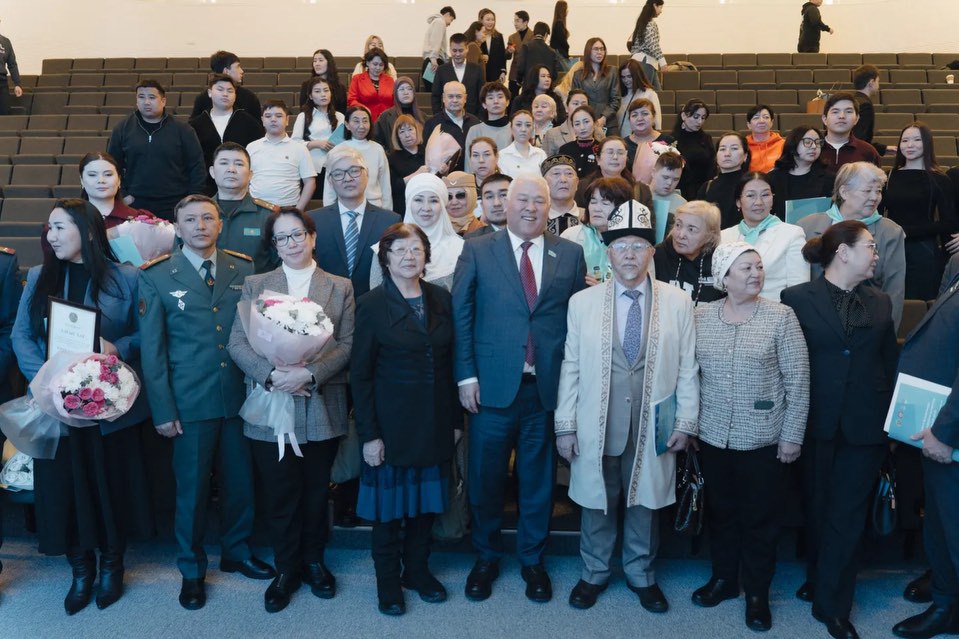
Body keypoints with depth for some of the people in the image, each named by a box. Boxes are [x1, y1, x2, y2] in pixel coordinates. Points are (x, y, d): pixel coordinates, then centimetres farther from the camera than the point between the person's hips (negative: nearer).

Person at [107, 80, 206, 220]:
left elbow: (197, 167, 1)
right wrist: (122, 194, 2)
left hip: (175, 206, -1)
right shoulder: (122, 128, 5)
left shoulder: (182, 130, 0)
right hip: (136, 204, 2)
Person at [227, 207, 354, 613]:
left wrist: (310, 373, -18)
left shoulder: (340, 288, 6)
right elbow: (237, 343, -1)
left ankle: (313, 561, 33)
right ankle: (286, 568, 27)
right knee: (280, 496, 9)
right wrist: (271, 374, -17)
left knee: (316, 492, 13)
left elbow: (347, 345, -3)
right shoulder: (254, 285, 8)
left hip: (322, 407, 0)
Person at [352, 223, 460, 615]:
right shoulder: (372, 305, -7)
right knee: (390, 504, 9)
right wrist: (368, 434, -11)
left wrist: (456, 419, 5)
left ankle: (417, 570, 33)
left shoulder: (441, 299, 4)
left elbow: (450, 362, 6)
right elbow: (360, 374, -8)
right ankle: (388, 580, 27)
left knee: (425, 499, 14)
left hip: (434, 421, 4)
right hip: (391, 422, -3)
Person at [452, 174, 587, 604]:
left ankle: (533, 559, 33)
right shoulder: (477, 251, 2)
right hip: (492, 386, -1)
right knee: (486, 477, 11)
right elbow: (460, 315, -1)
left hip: (549, 387, 1)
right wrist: (466, 375, -7)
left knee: (538, 479, 13)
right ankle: (486, 557, 33)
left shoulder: (570, 255, 5)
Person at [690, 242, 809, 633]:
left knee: (760, 518, 10)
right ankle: (723, 578, 36)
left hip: (763, 439, -2)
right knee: (720, 511, 17)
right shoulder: (701, 315, 0)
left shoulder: (781, 316, -8)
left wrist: (792, 436, -7)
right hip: (712, 436, 3)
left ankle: (757, 592, 28)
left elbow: (798, 380, -7)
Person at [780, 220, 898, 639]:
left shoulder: (879, 303, 8)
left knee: (847, 514, 5)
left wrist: (893, 422, 6)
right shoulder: (798, 298, -3)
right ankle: (818, 581, 34)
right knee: (817, 508, 13)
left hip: (864, 427, 2)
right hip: (817, 422, -2)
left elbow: (890, 363, 10)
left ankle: (832, 604, 17)